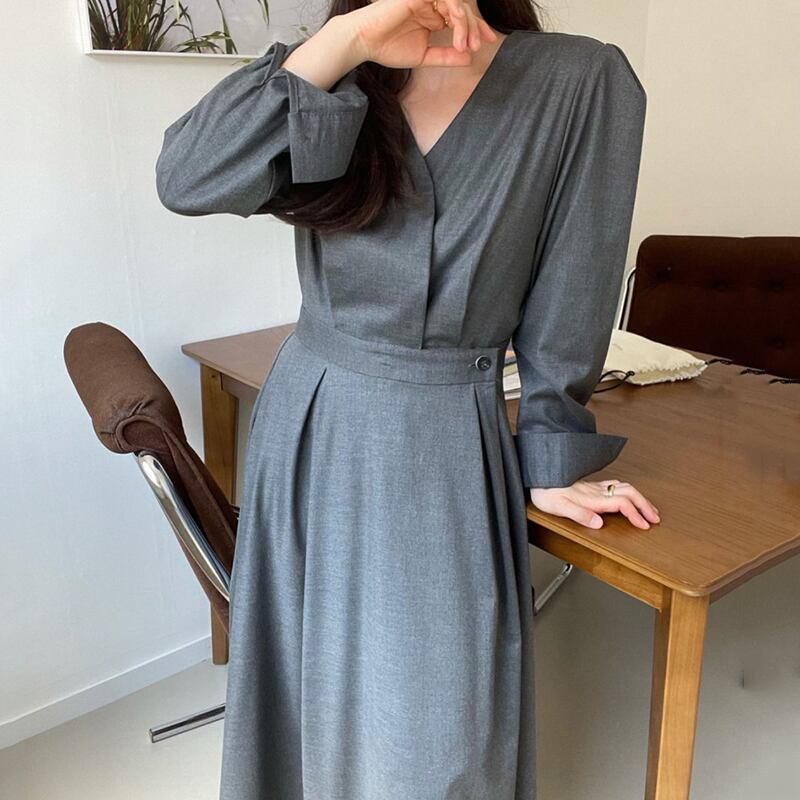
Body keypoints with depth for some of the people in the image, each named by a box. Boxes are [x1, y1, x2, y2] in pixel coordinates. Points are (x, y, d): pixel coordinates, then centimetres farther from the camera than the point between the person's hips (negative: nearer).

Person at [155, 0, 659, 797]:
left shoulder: (582, 82, -6)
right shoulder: (345, 81, 1)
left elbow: (569, 297, -3)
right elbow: (185, 178, -16)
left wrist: (552, 459, 2)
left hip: (447, 448, -2)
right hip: (308, 425, 3)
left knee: (432, 735, 6)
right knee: (304, 691, 19)